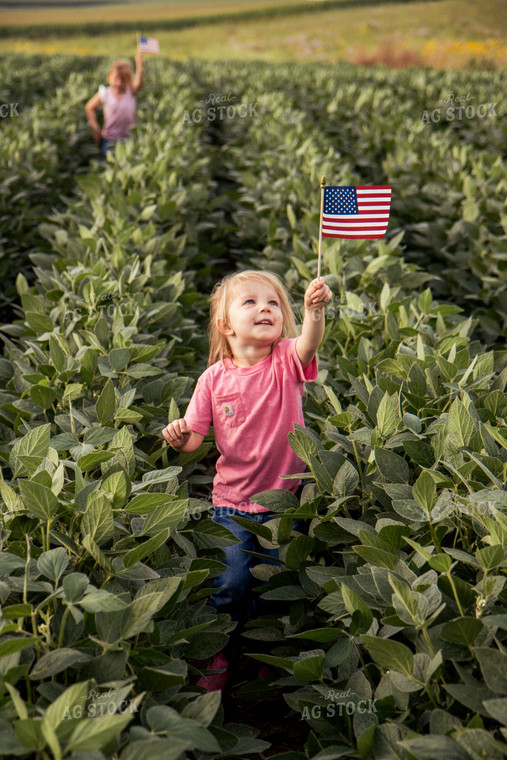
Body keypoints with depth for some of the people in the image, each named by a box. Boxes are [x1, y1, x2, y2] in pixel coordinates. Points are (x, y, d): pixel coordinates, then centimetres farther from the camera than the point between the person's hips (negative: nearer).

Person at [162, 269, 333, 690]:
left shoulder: (286, 362, -8)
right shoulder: (215, 378, -5)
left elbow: (309, 344, -32)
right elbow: (195, 438, 0)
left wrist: (314, 310, -52)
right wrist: (181, 436, -24)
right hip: (232, 501, 0)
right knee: (231, 582, -5)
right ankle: (219, 656, 23)